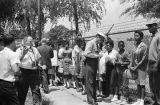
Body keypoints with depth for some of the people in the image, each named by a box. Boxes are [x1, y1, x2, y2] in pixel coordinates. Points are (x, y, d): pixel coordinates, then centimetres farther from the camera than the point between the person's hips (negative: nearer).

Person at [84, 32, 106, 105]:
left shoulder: (96, 45, 16)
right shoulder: (90, 43, -10)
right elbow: (86, 53, -20)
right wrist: (97, 56, -19)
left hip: (95, 64, 9)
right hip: (90, 64, -9)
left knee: (94, 81, 13)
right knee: (90, 81, -4)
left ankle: (94, 97, 22)